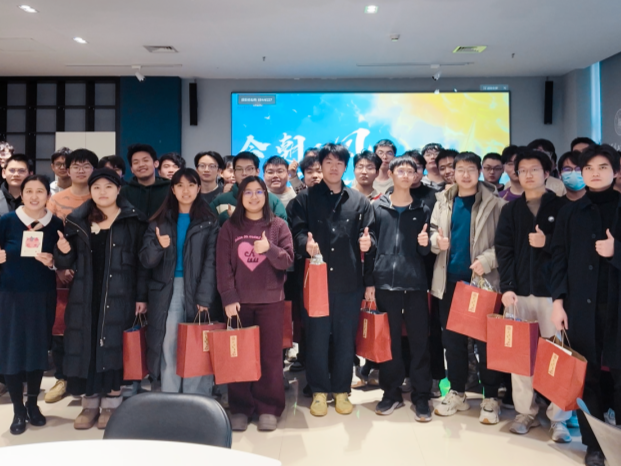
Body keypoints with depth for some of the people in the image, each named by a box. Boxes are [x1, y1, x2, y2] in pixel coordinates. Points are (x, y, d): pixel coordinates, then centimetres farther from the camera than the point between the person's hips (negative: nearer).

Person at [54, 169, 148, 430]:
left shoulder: (133, 220, -1)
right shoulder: (77, 220, 8)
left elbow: (142, 261, -3)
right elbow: (68, 263, 10)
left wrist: (141, 296, -8)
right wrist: (63, 252, -13)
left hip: (119, 296, -3)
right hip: (85, 296, 3)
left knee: (114, 346, 1)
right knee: (86, 346, 5)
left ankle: (111, 403, 14)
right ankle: (90, 403, 18)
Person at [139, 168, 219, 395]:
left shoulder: (209, 222, 3)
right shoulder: (160, 221, 10)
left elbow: (211, 263, -4)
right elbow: (146, 260, 4)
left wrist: (204, 297, -13)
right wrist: (159, 246, -17)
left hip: (197, 290, -2)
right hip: (167, 291, 2)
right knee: (169, 346, 1)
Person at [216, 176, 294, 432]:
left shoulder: (279, 225, 4)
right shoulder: (229, 227, 4)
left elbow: (288, 260, -1)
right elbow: (223, 266, -1)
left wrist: (269, 249, -18)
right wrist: (228, 298, -10)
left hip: (271, 299, 0)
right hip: (238, 300, 0)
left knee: (270, 355, 3)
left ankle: (268, 408, 15)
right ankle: (240, 408, 17)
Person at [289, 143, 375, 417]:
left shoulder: (359, 200, 11)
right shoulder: (305, 198, 7)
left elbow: (369, 232, 9)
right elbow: (297, 231, -2)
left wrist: (367, 241, -14)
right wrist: (306, 244, -23)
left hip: (349, 280, 2)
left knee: (346, 338, 9)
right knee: (317, 338, 5)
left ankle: (341, 390, 24)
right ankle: (319, 391, 21)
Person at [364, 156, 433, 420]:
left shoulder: (423, 210, 10)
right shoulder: (377, 207, 7)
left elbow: (426, 252, 10)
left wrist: (425, 244, -13)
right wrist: (369, 282, -1)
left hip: (415, 284, 1)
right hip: (385, 284, 0)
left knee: (419, 341, 3)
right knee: (389, 341, 6)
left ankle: (421, 396, 15)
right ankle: (392, 392, 20)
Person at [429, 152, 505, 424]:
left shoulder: (494, 203, -4)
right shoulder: (444, 201, 8)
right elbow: (433, 231, 11)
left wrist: (487, 260, -22)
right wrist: (437, 241, -10)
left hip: (482, 280, -4)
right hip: (450, 279, 4)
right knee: (452, 338, 11)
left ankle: (490, 398, 16)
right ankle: (457, 392, 25)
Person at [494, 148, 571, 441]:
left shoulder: (561, 207, 6)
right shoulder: (510, 210, 12)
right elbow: (503, 250, 2)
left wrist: (548, 243, -14)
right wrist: (506, 287, -8)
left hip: (552, 290, -2)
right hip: (519, 291, 2)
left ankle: (558, 418, 11)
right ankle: (526, 412, 17)